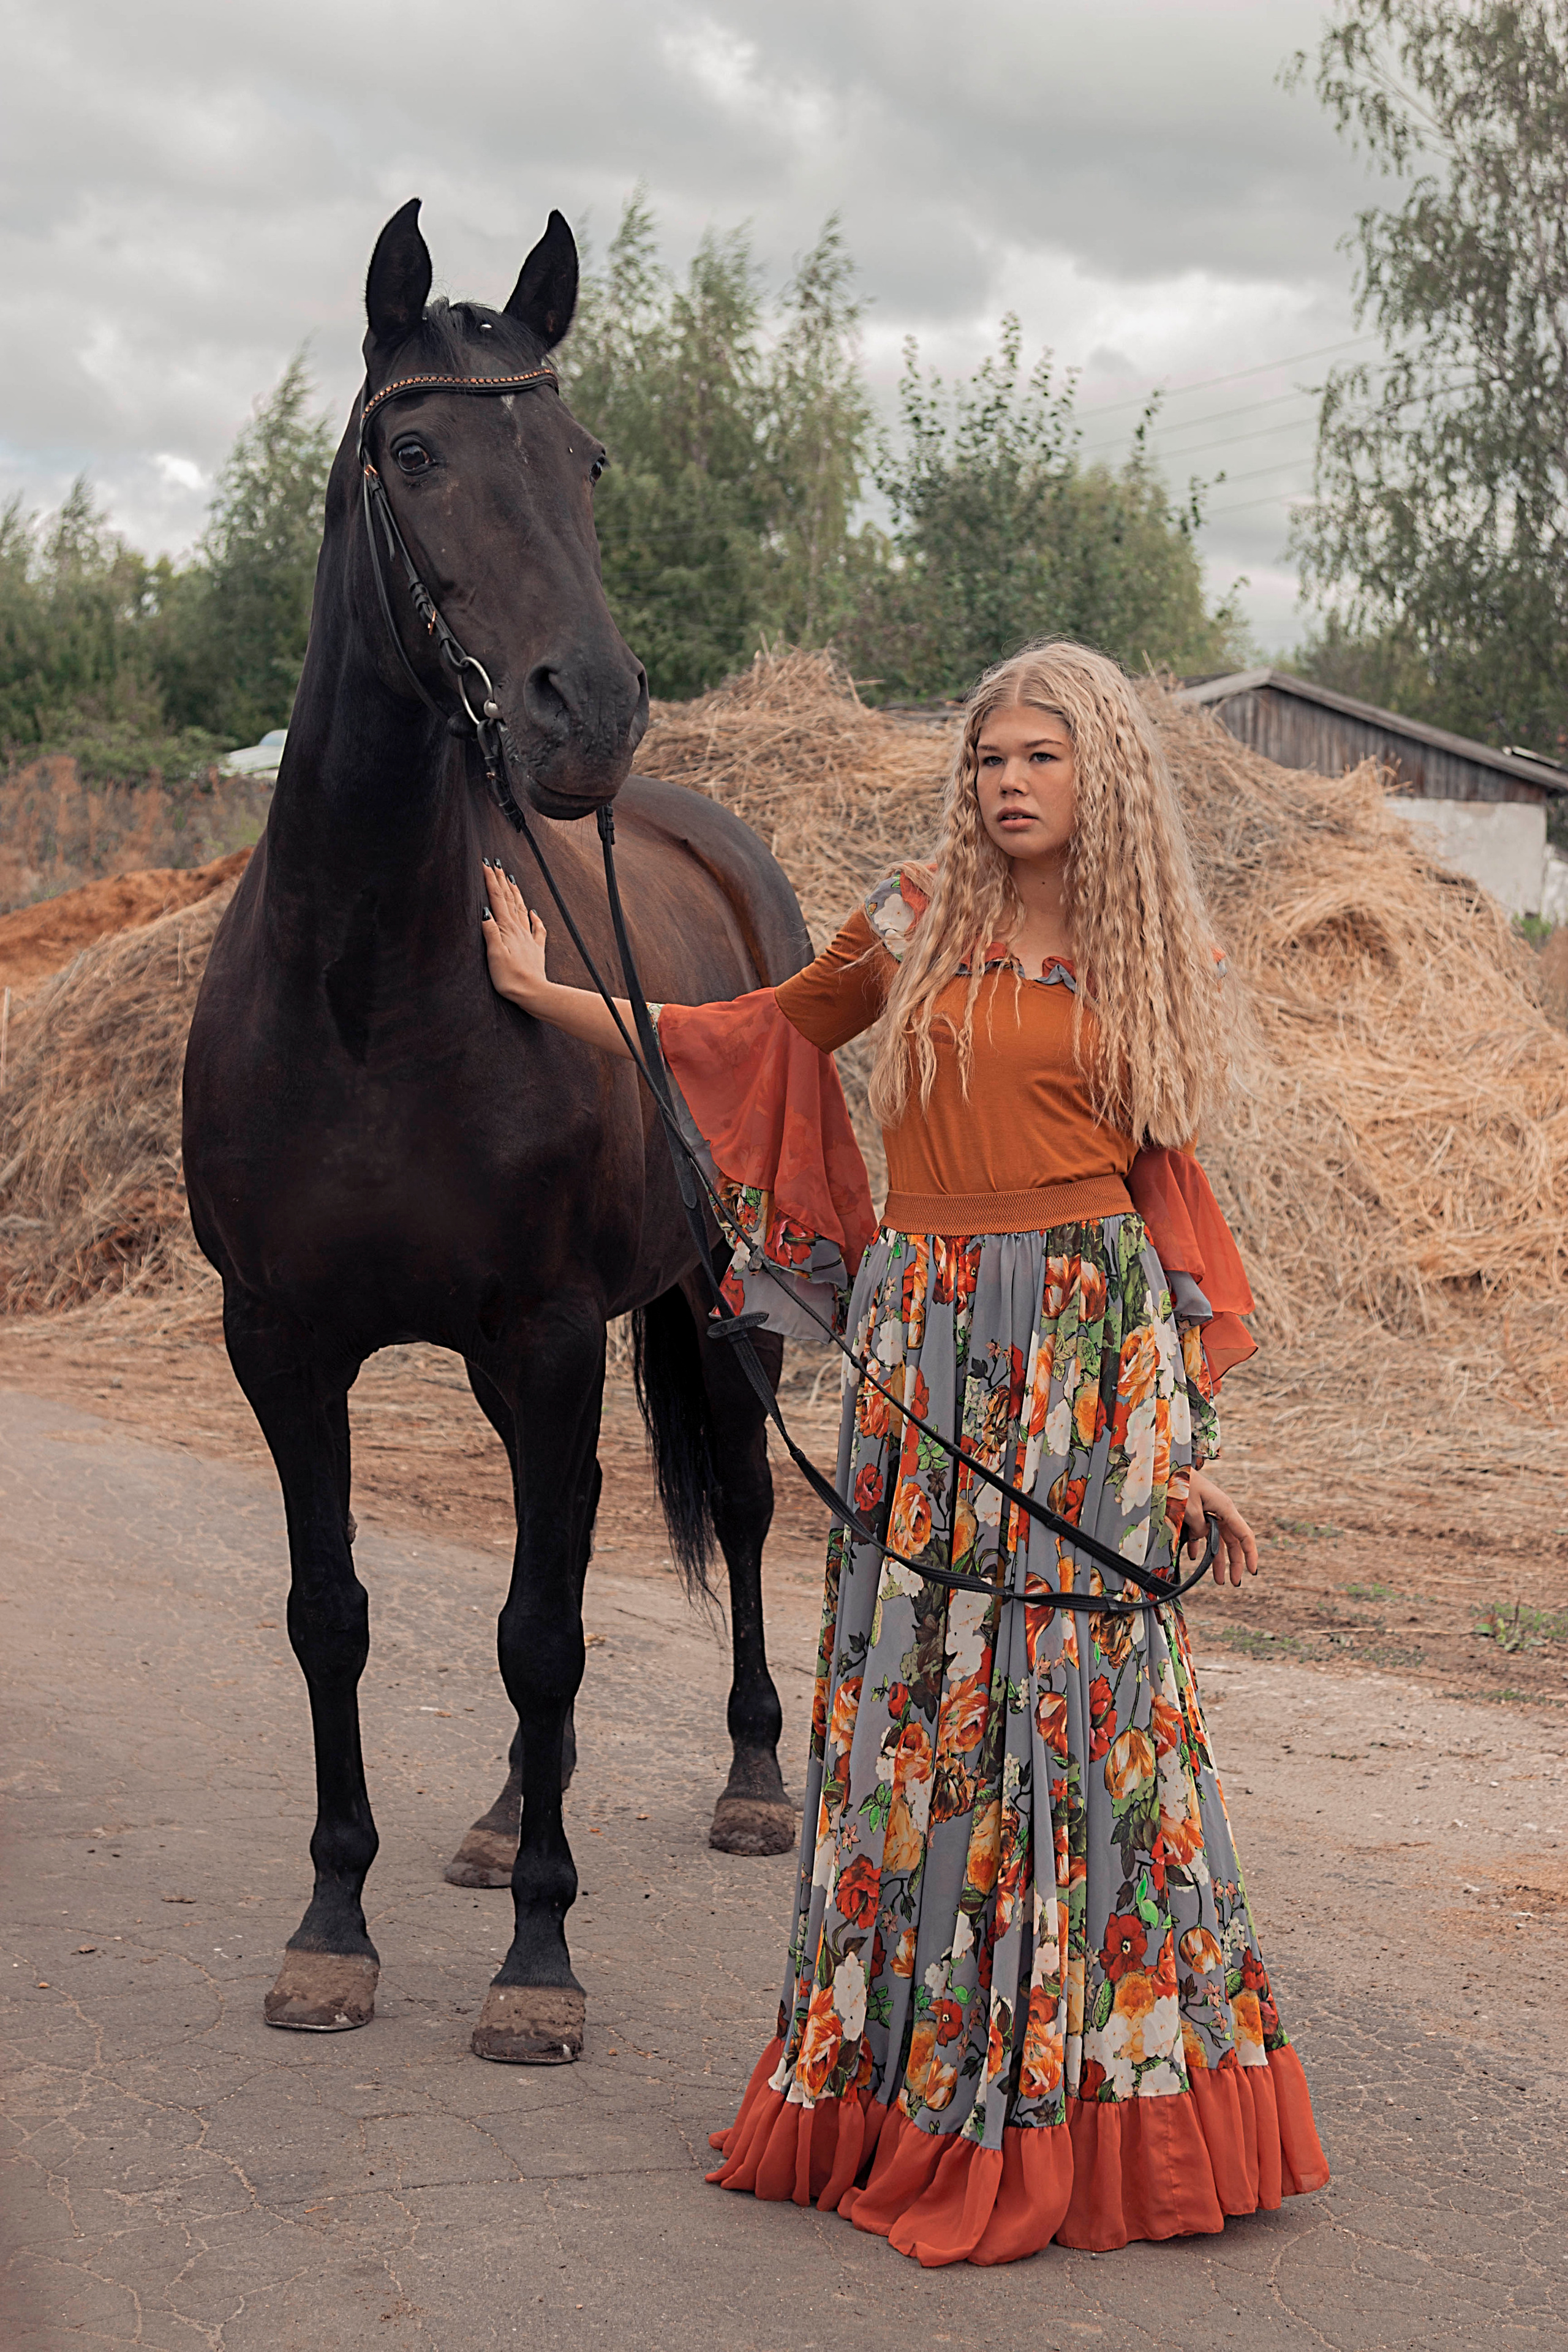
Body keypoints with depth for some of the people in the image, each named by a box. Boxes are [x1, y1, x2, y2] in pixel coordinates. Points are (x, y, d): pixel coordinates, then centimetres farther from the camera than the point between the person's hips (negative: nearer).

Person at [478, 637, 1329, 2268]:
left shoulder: (1152, 965, 7)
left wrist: (1186, 1442, 4)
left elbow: (1164, 1201, 8)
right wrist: (536, 988, 15)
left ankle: (1092, 2108, 12)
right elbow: (755, 1036, 17)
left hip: (1093, 1344, -1)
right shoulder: (915, 926, 7)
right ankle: (917, 2096, 17)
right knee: (915, 1692, 3)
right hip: (929, 1351, 1)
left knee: (1080, 1694, 0)